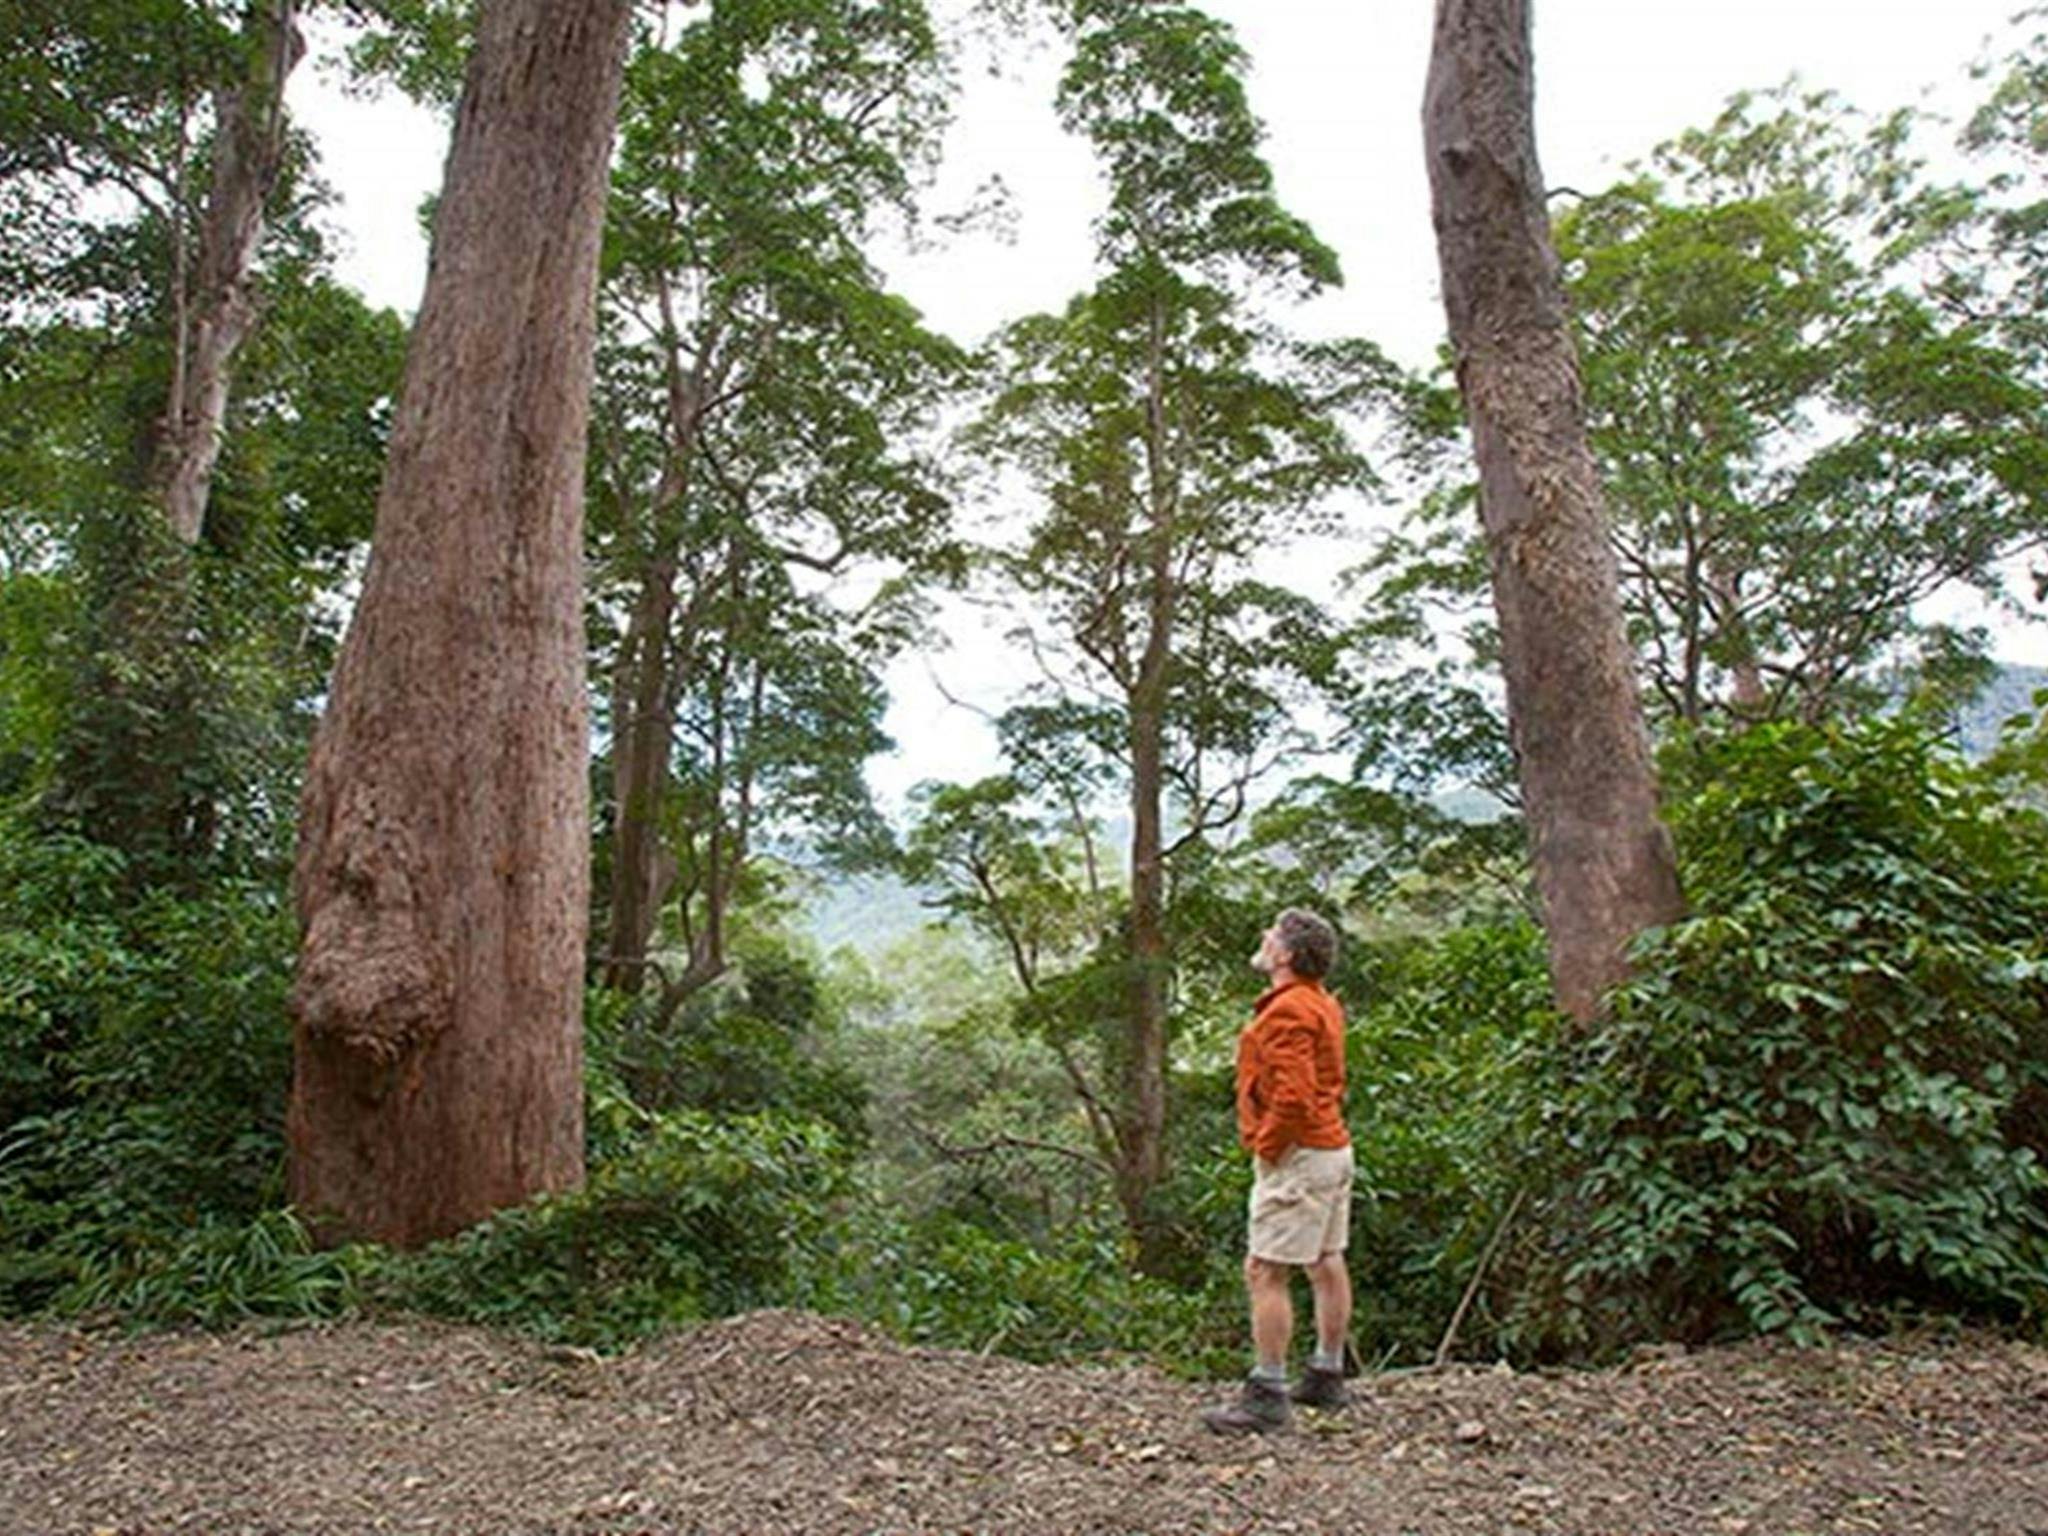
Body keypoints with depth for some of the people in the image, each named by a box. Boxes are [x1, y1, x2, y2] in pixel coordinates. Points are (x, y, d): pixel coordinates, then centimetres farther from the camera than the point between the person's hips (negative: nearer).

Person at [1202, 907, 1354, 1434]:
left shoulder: (1287, 1012, -20)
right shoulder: (1322, 1005, 13)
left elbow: (1294, 1096, -28)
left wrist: (1265, 1146, -15)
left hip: (1298, 1157, -11)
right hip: (1332, 1148, 11)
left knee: (1265, 1273, -7)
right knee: (1326, 1265, 16)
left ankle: (1267, 1395, -3)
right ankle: (1327, 1378, 27)